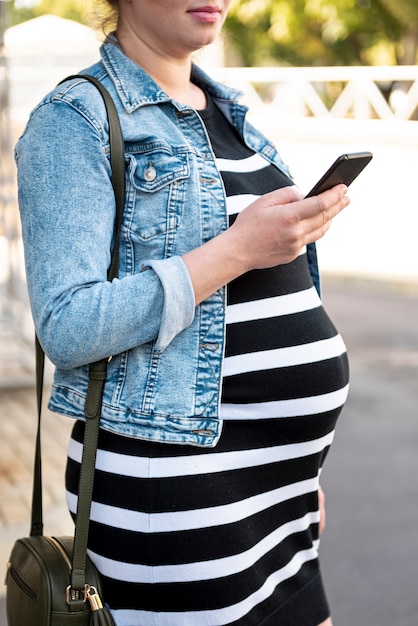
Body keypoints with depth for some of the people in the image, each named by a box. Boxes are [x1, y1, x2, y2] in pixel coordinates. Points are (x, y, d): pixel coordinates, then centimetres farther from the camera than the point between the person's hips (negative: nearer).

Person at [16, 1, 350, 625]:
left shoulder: (226, 112, 15)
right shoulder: (76, 119, -9)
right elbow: (68, 329, -19)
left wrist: (300, 468, 18)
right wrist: (238, 249, -20)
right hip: (173, 498, -7)